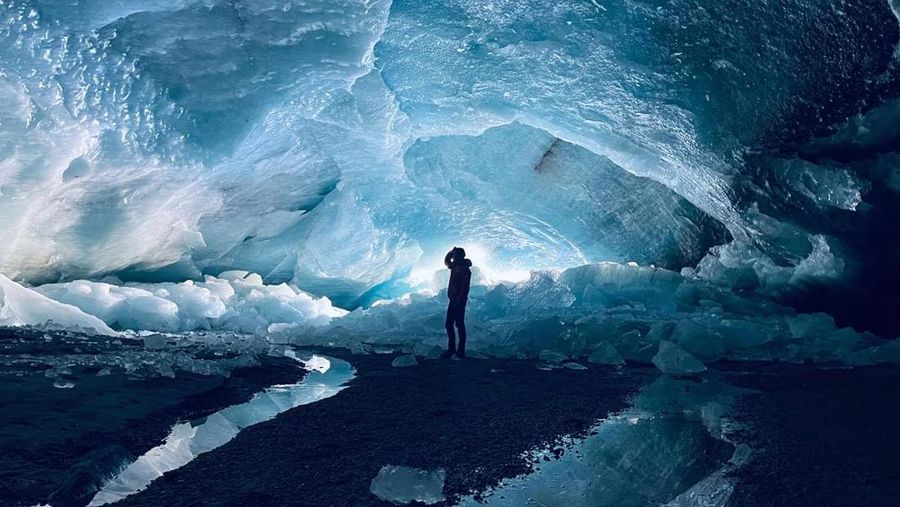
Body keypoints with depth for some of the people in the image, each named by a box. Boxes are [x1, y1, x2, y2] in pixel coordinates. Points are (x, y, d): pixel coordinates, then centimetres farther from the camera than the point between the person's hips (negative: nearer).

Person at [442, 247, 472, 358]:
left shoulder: (465, 269, -15)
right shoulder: (455, 266, 11)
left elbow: (464, 288, -21)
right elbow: (446, 261, 32)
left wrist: (458, 301, -23)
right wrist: (451, 251, 15)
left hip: (459, 301, -9)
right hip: (453, 300, 9)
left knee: (459, 325, -3)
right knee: (448, 324, 10)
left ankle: (461, 350, 4)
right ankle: (451, 348, 17)